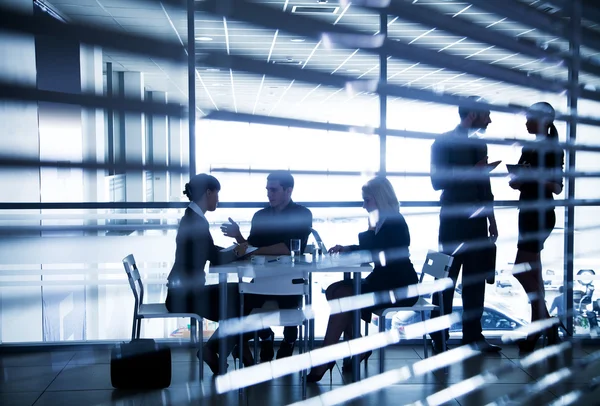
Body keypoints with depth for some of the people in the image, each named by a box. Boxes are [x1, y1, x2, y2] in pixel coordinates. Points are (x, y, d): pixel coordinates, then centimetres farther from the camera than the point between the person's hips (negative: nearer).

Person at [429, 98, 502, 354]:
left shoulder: (480, 144, 15)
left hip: (478, 223, 6)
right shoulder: (444, 142, -4)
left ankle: (473, 335, 16)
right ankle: (438, 338, 8)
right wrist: (472, 171, -20)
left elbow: (485, 186, 18)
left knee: (476, 281, 7)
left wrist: (491, 220, 16)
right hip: (454, 222, -6)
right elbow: (437, 181, -13)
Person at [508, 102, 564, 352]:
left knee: (521, 270, -11)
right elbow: (515, 183, 13)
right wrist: (518, 177, -9)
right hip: (527, 212, 8)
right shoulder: (528, 149, 14)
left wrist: (539, 178, -26)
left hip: (542, 214, -8)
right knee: (532, 270, 9)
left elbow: (558, 188, -10)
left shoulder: (553, 150, -8)